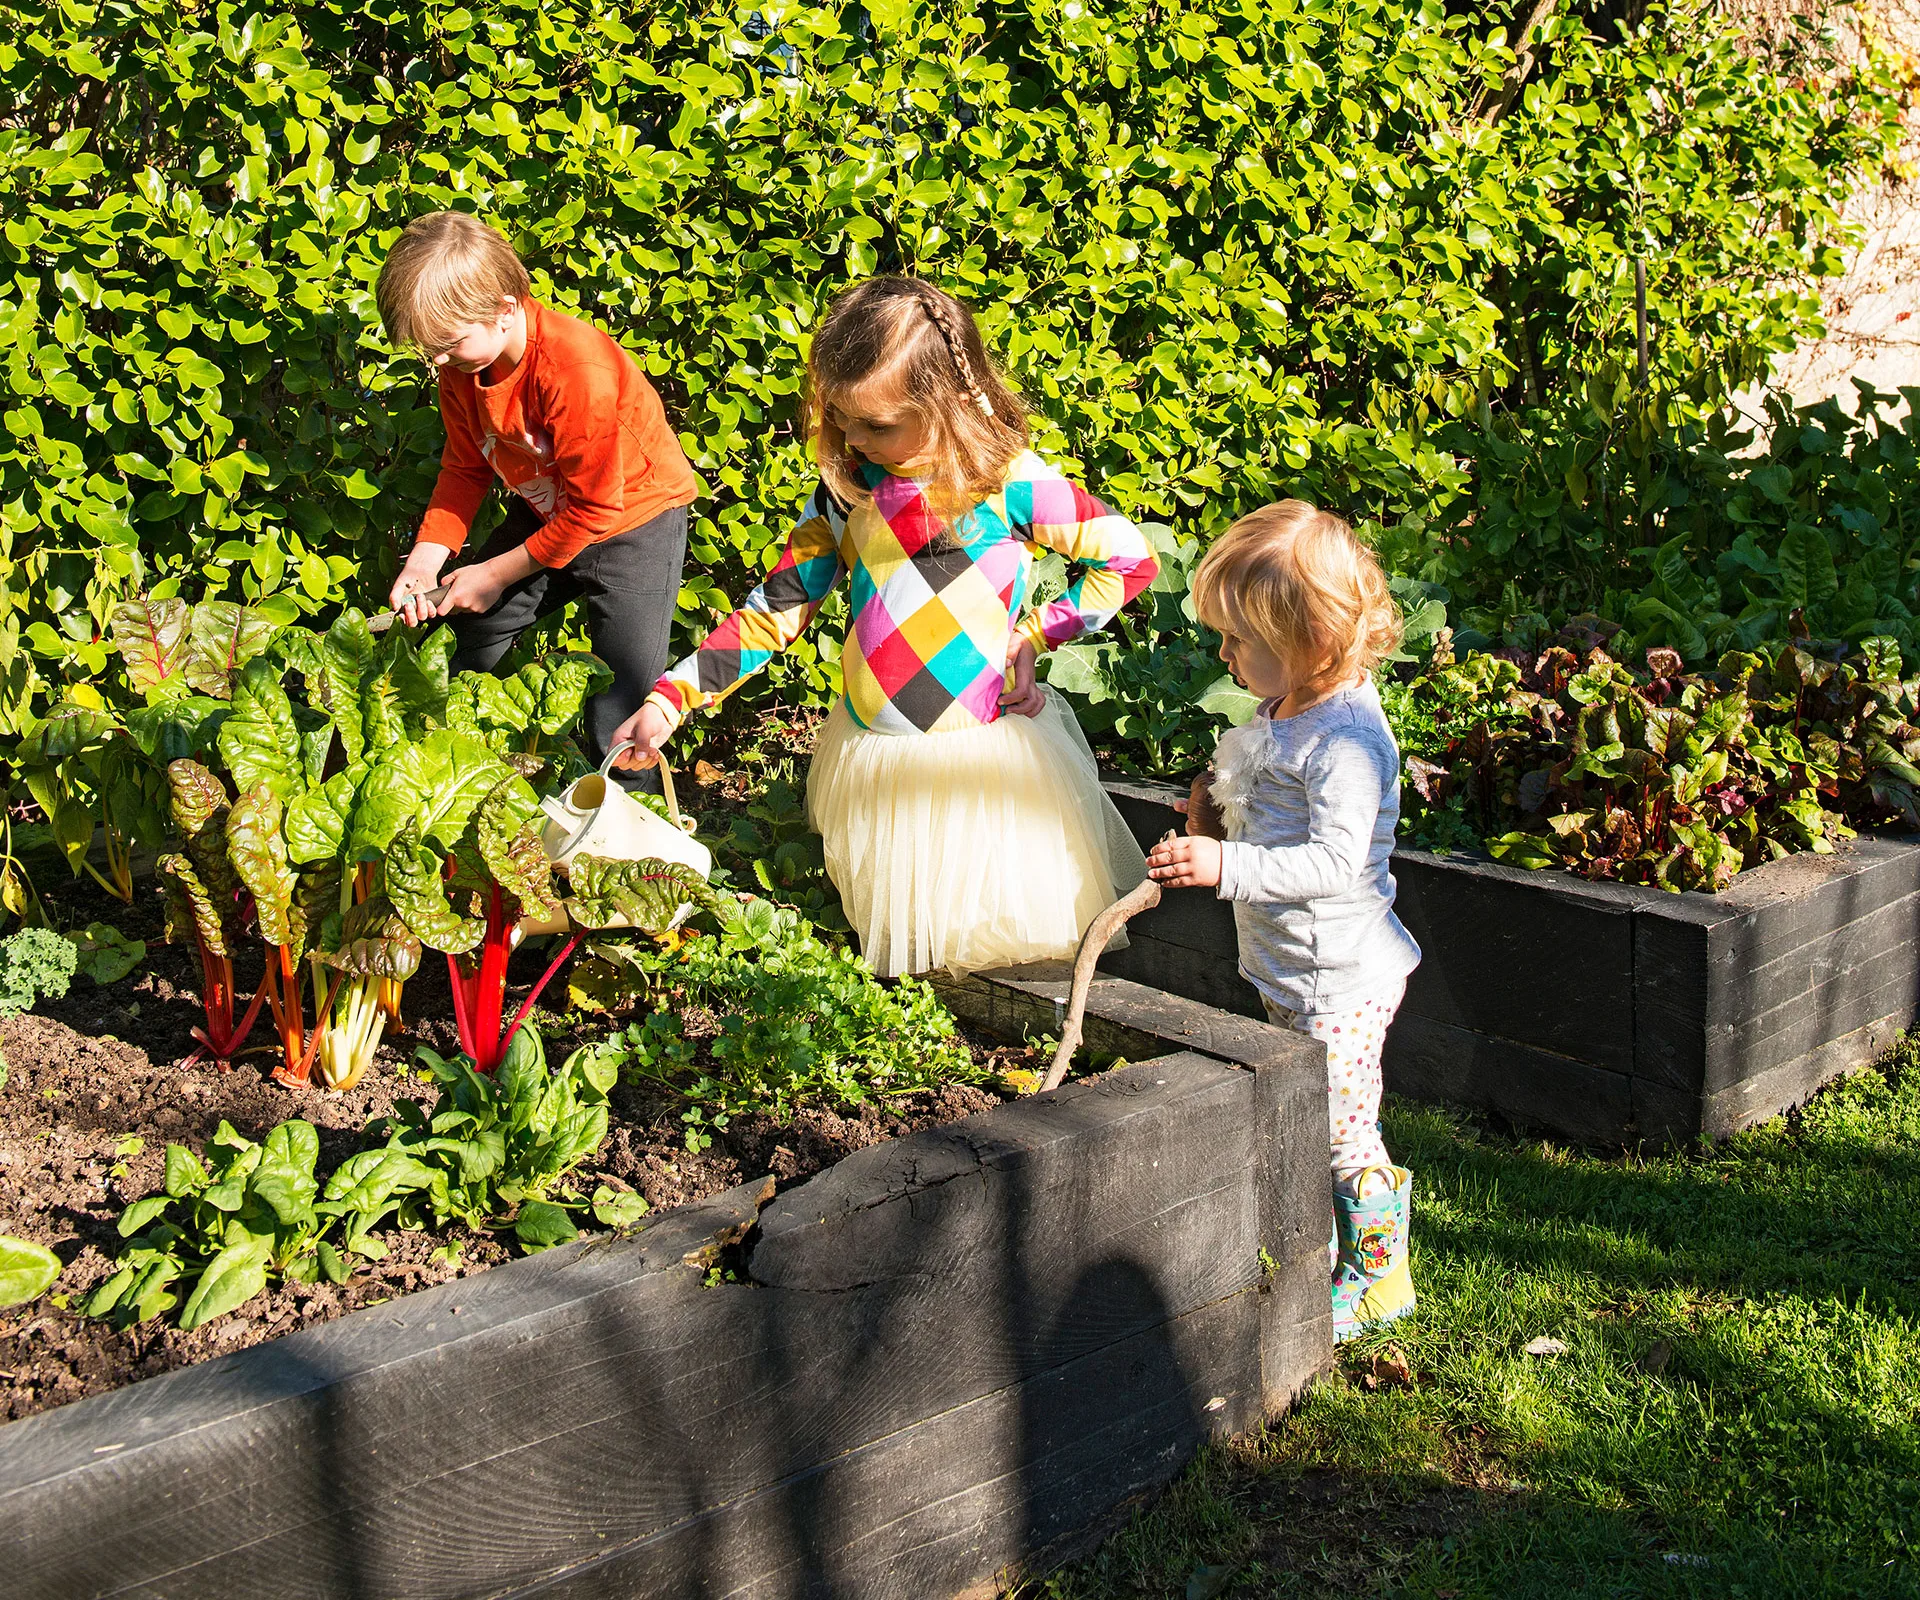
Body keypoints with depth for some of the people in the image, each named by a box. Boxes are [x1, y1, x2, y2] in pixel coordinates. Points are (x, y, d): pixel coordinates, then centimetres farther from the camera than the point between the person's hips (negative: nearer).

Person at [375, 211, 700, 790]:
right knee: (473, 629, 15)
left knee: (622, 695, -11)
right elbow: (466, 467, 3)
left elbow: (595, 508, -28)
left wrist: (498, 573, -19)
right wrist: (427, 557, -11)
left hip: (635, 517, -8)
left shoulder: (577, 371, -36)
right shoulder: (464, 362, -12)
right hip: (545, 511, 8)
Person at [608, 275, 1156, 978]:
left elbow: (1130, 559, -6)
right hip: (867, 756, 4)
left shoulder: (1009, 483, -13)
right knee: (887, 938, 16)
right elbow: (781, 605, 1)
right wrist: (673, 696, -7)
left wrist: (1032, 634, -10)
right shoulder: (848, 486, -2)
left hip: (982, 753, -4)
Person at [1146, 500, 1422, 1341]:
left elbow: (1335, 859, -31)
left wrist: (1226, 866, -35)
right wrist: (1219, 807, 4)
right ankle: (1323, 1257, 37)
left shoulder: (1345, 737, -25)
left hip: (1342, 976, -10)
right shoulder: (1286, 712, 5)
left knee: (1340, 1129, 1)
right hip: (1291, 966, 10)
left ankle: (1378, 1274, 19)